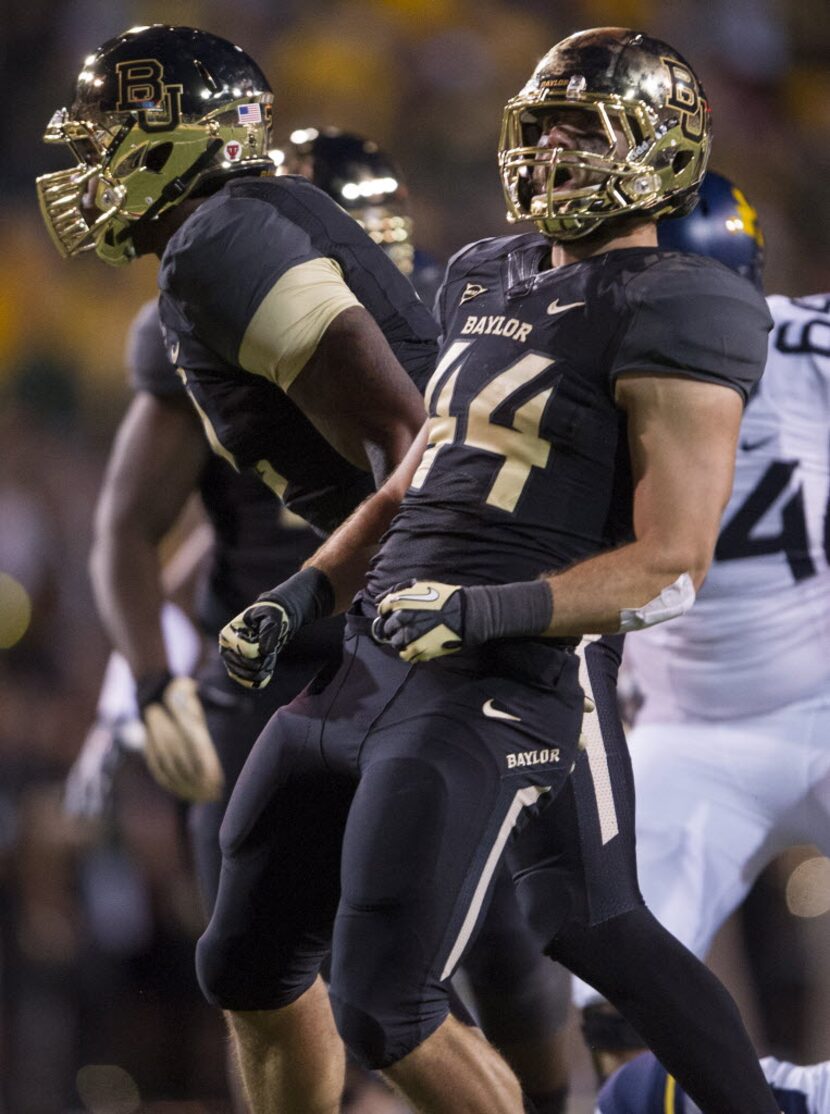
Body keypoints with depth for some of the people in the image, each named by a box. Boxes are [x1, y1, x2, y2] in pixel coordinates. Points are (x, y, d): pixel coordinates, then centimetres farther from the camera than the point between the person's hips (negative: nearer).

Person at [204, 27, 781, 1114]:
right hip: (369, 653, 9)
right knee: (246, 967, 15)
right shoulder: (490, 281, 16)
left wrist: (487, 611, -26)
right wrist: (306, 593, 13)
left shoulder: (670, 319, -10)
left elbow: (671, 566, -15)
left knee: (384, 1009, -12)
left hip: (499, 686, -9)